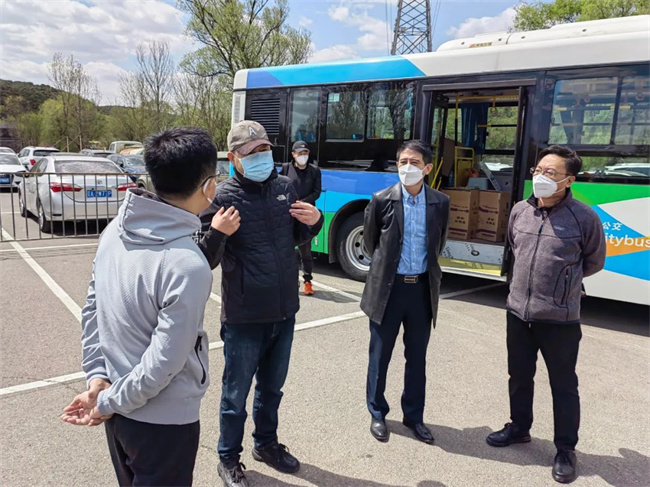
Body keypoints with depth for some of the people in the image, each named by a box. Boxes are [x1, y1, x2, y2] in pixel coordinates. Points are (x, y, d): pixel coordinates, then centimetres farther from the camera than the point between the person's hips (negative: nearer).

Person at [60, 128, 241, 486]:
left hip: (120, 413, 7)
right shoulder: (189, 266, -30)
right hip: (163, 420, -7)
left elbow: (91, 309, 2)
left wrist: (97, 377, 4)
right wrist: (109, 402, -10)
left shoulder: (116, 230, -7)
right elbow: (162, 364, -25)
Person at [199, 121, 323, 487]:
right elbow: (209, 261, -13)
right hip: (244, 317, -5)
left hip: (285, 311, 5)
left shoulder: (285, 186, 2)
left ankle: (267, 443, 46)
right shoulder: (224, 197, -13)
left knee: (272, 388, 23)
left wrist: (314, 220, -5)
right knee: (236, 394, 13)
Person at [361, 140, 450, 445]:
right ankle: (377, 414, 27)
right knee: (380, 356, 9)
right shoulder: (382, 200, -7)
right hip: (388, 286, -2)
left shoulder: (440, 203, -1)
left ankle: (414, 416, 30)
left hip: (422, 287, 2)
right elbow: (370, 241, 6)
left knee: (417, 358, 13)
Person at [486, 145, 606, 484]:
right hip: (518, 311, 5)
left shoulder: (584, 218, -13)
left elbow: (594, 262, 5)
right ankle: (519, 427, 42)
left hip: (560, 318, -4)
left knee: (563, 386, 11)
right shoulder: (519, 211, 0)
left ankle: (566, 449, 29)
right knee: (519, 376, 20)